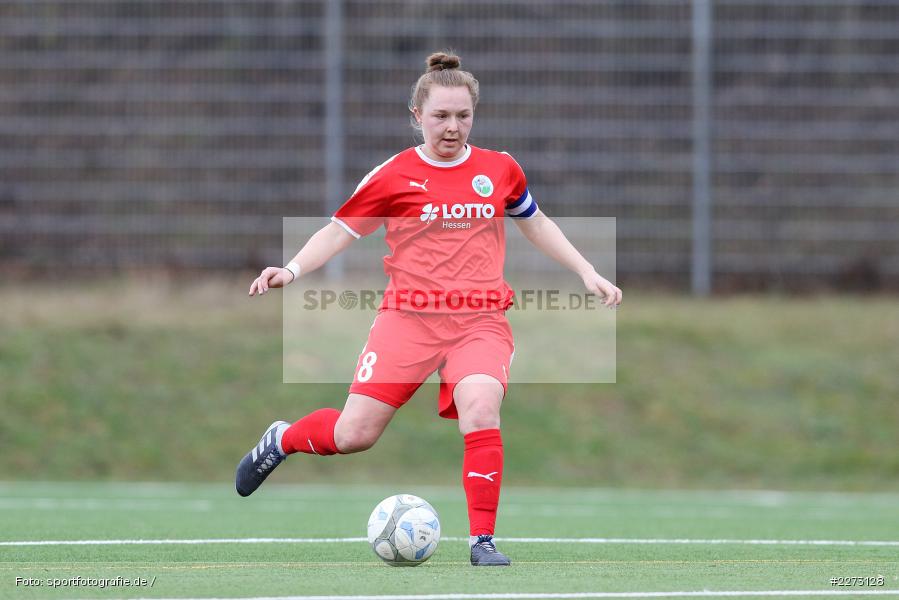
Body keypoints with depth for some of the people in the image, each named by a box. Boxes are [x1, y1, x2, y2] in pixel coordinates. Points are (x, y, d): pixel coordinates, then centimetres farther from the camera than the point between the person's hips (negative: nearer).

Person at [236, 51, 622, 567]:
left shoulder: (500, 170, 9)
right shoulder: (392, 177, 0)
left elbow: (537, 224, 25)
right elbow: (340, 230, 6)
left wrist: (588, 273, 21)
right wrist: (292, 270, -10)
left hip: (481, 320, 1)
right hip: (409, 318, -1)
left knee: (480, 410, -27)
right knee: (354, 435, -6)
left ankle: (483, 538, -17)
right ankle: (282, 440, 27)